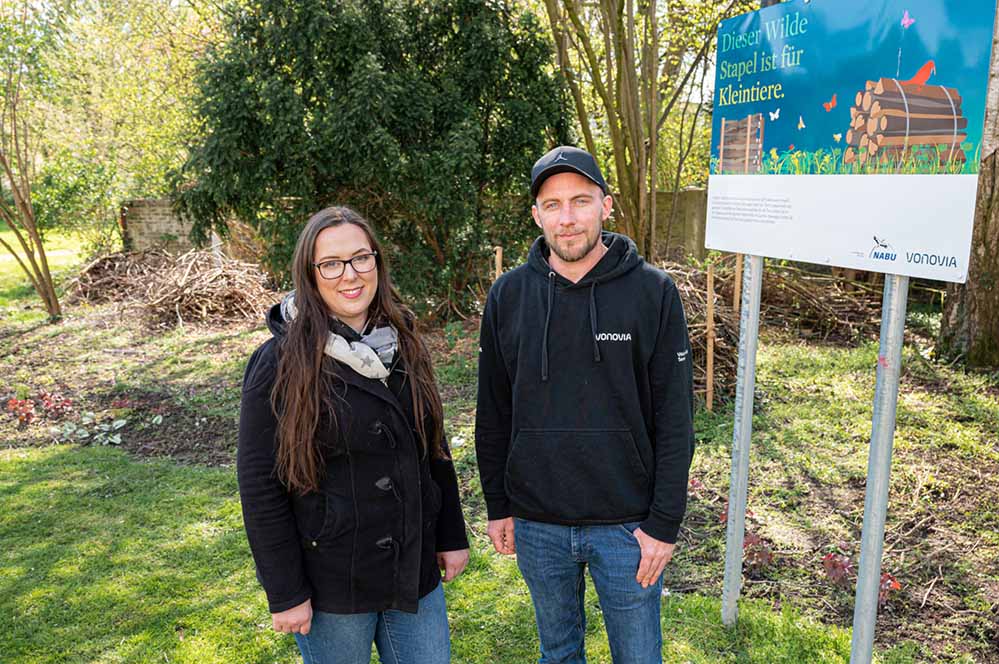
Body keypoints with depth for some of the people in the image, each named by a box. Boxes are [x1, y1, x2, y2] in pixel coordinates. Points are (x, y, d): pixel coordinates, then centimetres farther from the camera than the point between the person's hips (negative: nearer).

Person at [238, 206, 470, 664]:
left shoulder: (403, 345, 1)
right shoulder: (280, 362, -14)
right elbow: (259, 485, -13)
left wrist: (452, 536, 9)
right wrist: (285, 593, -12)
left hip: (415, 572, 5)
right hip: (330, 585, -4)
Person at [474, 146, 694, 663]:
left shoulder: (653, 292, -9)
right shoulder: (508, 295, -3)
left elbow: (674, 420, -8)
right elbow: (493, 415, 4)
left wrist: (664, 522, -8)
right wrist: (497, 505, 7)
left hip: (627, 526, -2)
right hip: (536, 524, 2)